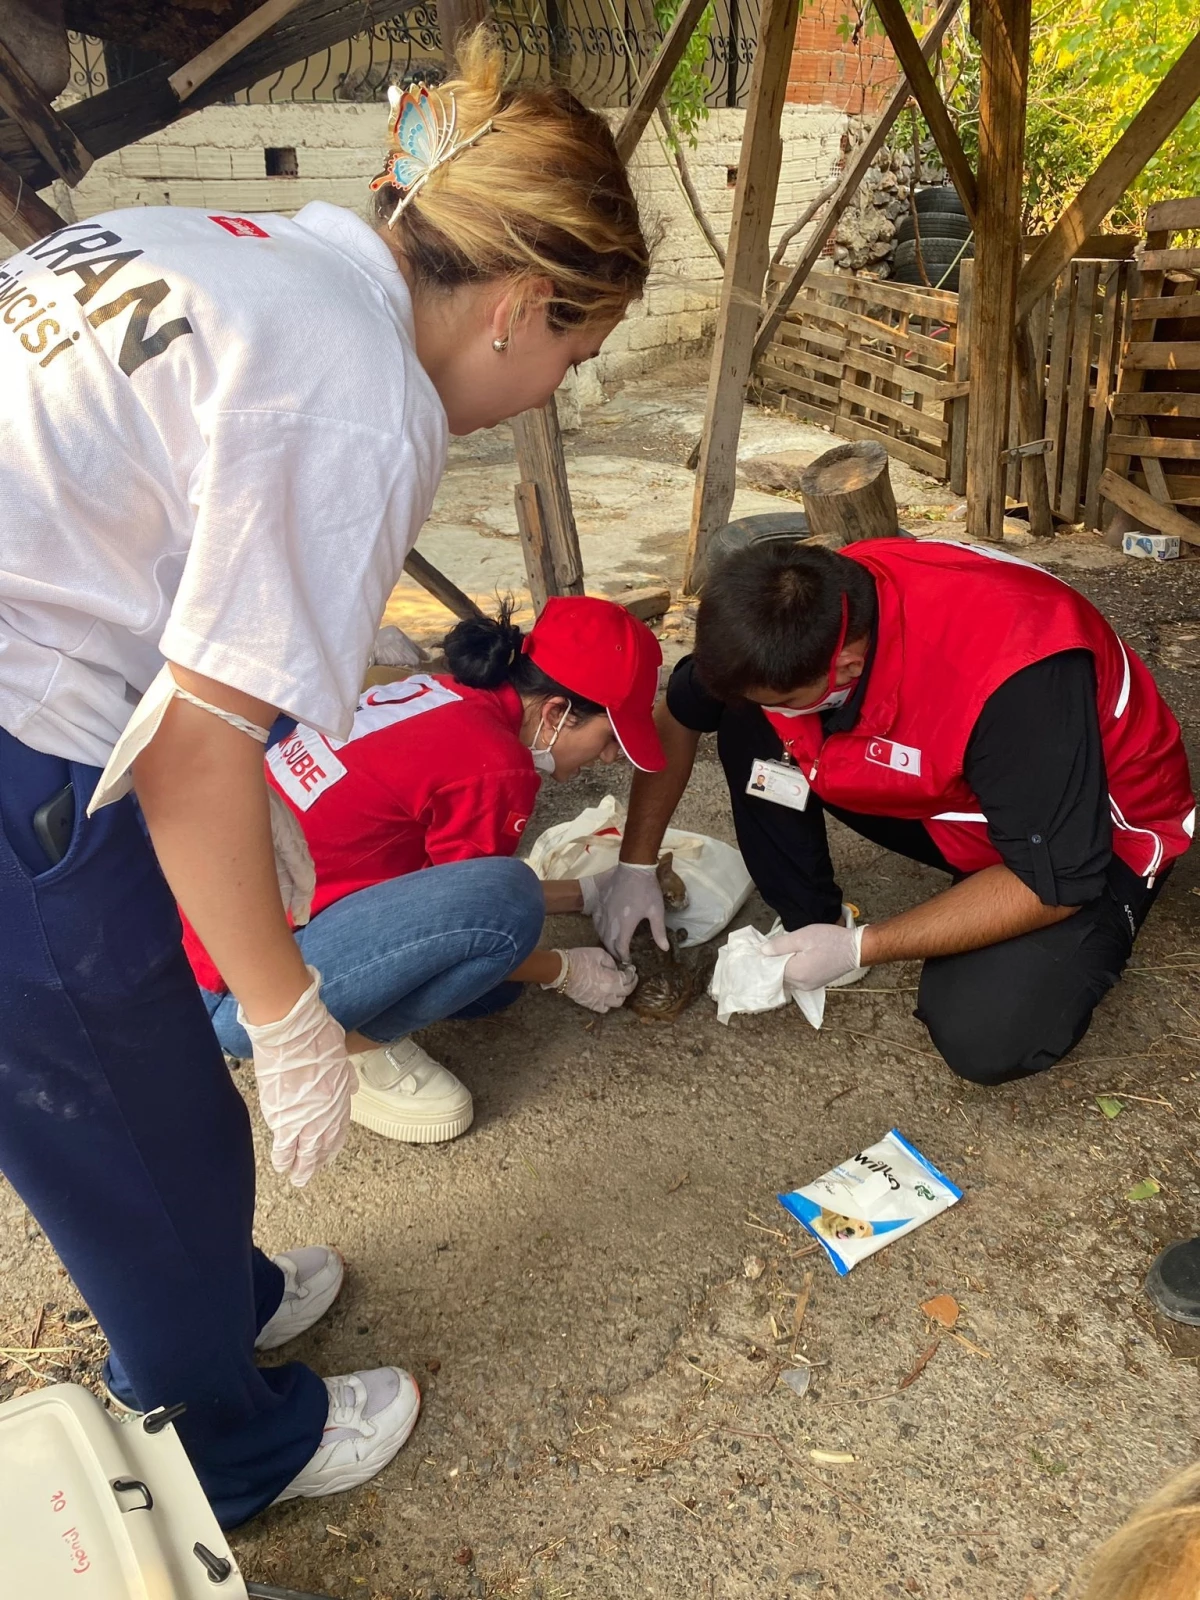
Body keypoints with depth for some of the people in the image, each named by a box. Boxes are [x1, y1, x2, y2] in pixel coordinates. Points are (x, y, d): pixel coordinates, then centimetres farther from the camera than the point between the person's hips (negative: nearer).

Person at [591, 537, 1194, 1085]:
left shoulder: (1017, 678, -40)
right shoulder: (795, 614, -21)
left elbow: (1053, 883, -29)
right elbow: (676, 719, -2)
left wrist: (860, 948, -28)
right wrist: (636, 868, 0)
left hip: (1087, 835, -5)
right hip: (939, 794, 5)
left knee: (984, 1034, -28)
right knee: (747, 727, -13)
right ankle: (806, 925, 3)